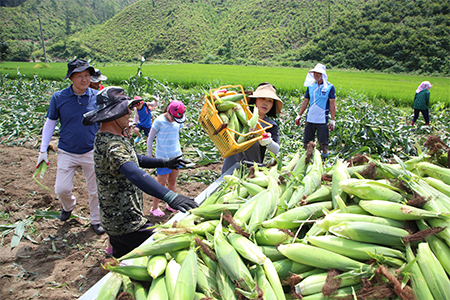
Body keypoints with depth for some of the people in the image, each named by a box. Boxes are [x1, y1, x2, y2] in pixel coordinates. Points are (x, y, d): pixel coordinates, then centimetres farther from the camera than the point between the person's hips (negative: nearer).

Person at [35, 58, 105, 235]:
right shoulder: (58, 98, -7)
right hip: (67, 153, 0)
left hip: (91, 152, 1)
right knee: (61, 189, -3)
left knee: (95, 190, 9)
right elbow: (50, 123, 3)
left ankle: (95, 220, 33)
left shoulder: (97, 97, -6)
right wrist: (43, 150, 1)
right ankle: (68, 205, 33)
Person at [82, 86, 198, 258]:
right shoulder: (112, 146, -27)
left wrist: (164, 163, 15)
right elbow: (135, 175, -43)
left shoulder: (106, 139, 8)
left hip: (112, 219, 10)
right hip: (127, 224, -10)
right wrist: (170, 197, -53)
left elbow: (132, 159, 20)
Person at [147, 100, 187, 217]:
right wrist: (149, 156, -4)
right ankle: (154, 208, 15)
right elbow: (150, 139, -7)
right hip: (163, 158, -5)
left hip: (176, 156, 5)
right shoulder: (159, 121, -15)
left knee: (172, 181, 14)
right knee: (161, 183, 1)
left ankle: (171, 204, 30)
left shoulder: (178, 122, 0)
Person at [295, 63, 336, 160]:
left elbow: (332, 104, -3)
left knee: (323, 143, 1)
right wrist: (299, 115, 10)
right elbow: (305, 101, 14)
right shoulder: (310, 86, 9)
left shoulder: (329, 87, -2)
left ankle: (325, 159, 17)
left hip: (322, 121, -4)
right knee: (307, 142, 8)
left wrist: (332, 120, -7)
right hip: (310, 119, 4)